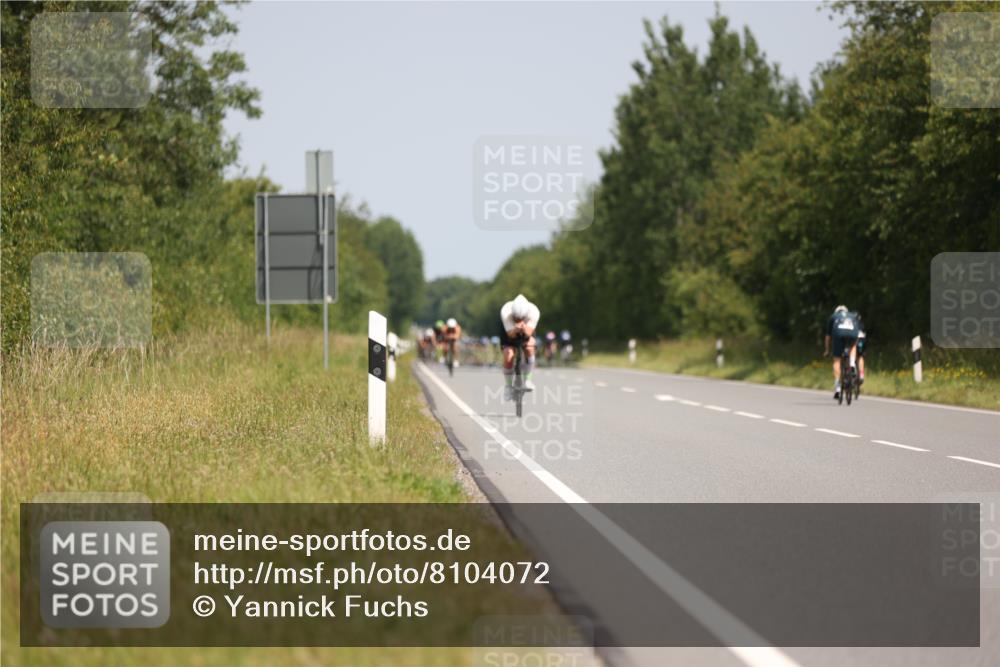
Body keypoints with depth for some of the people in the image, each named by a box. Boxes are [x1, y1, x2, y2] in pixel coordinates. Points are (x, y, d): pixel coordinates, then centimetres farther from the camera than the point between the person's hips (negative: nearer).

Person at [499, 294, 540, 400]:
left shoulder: (534, 312, -35)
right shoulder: (505, 312, -37)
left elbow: (529, 333, -39)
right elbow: (510, 334, -35)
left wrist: (524, 329, -61)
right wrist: (515, 330, -57)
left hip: (526, 330, 1)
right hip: (509, 331, -1)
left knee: (529, 348, -28)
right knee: (508, 357, -19)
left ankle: (526, 379, -9)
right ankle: (508, 386, 5)